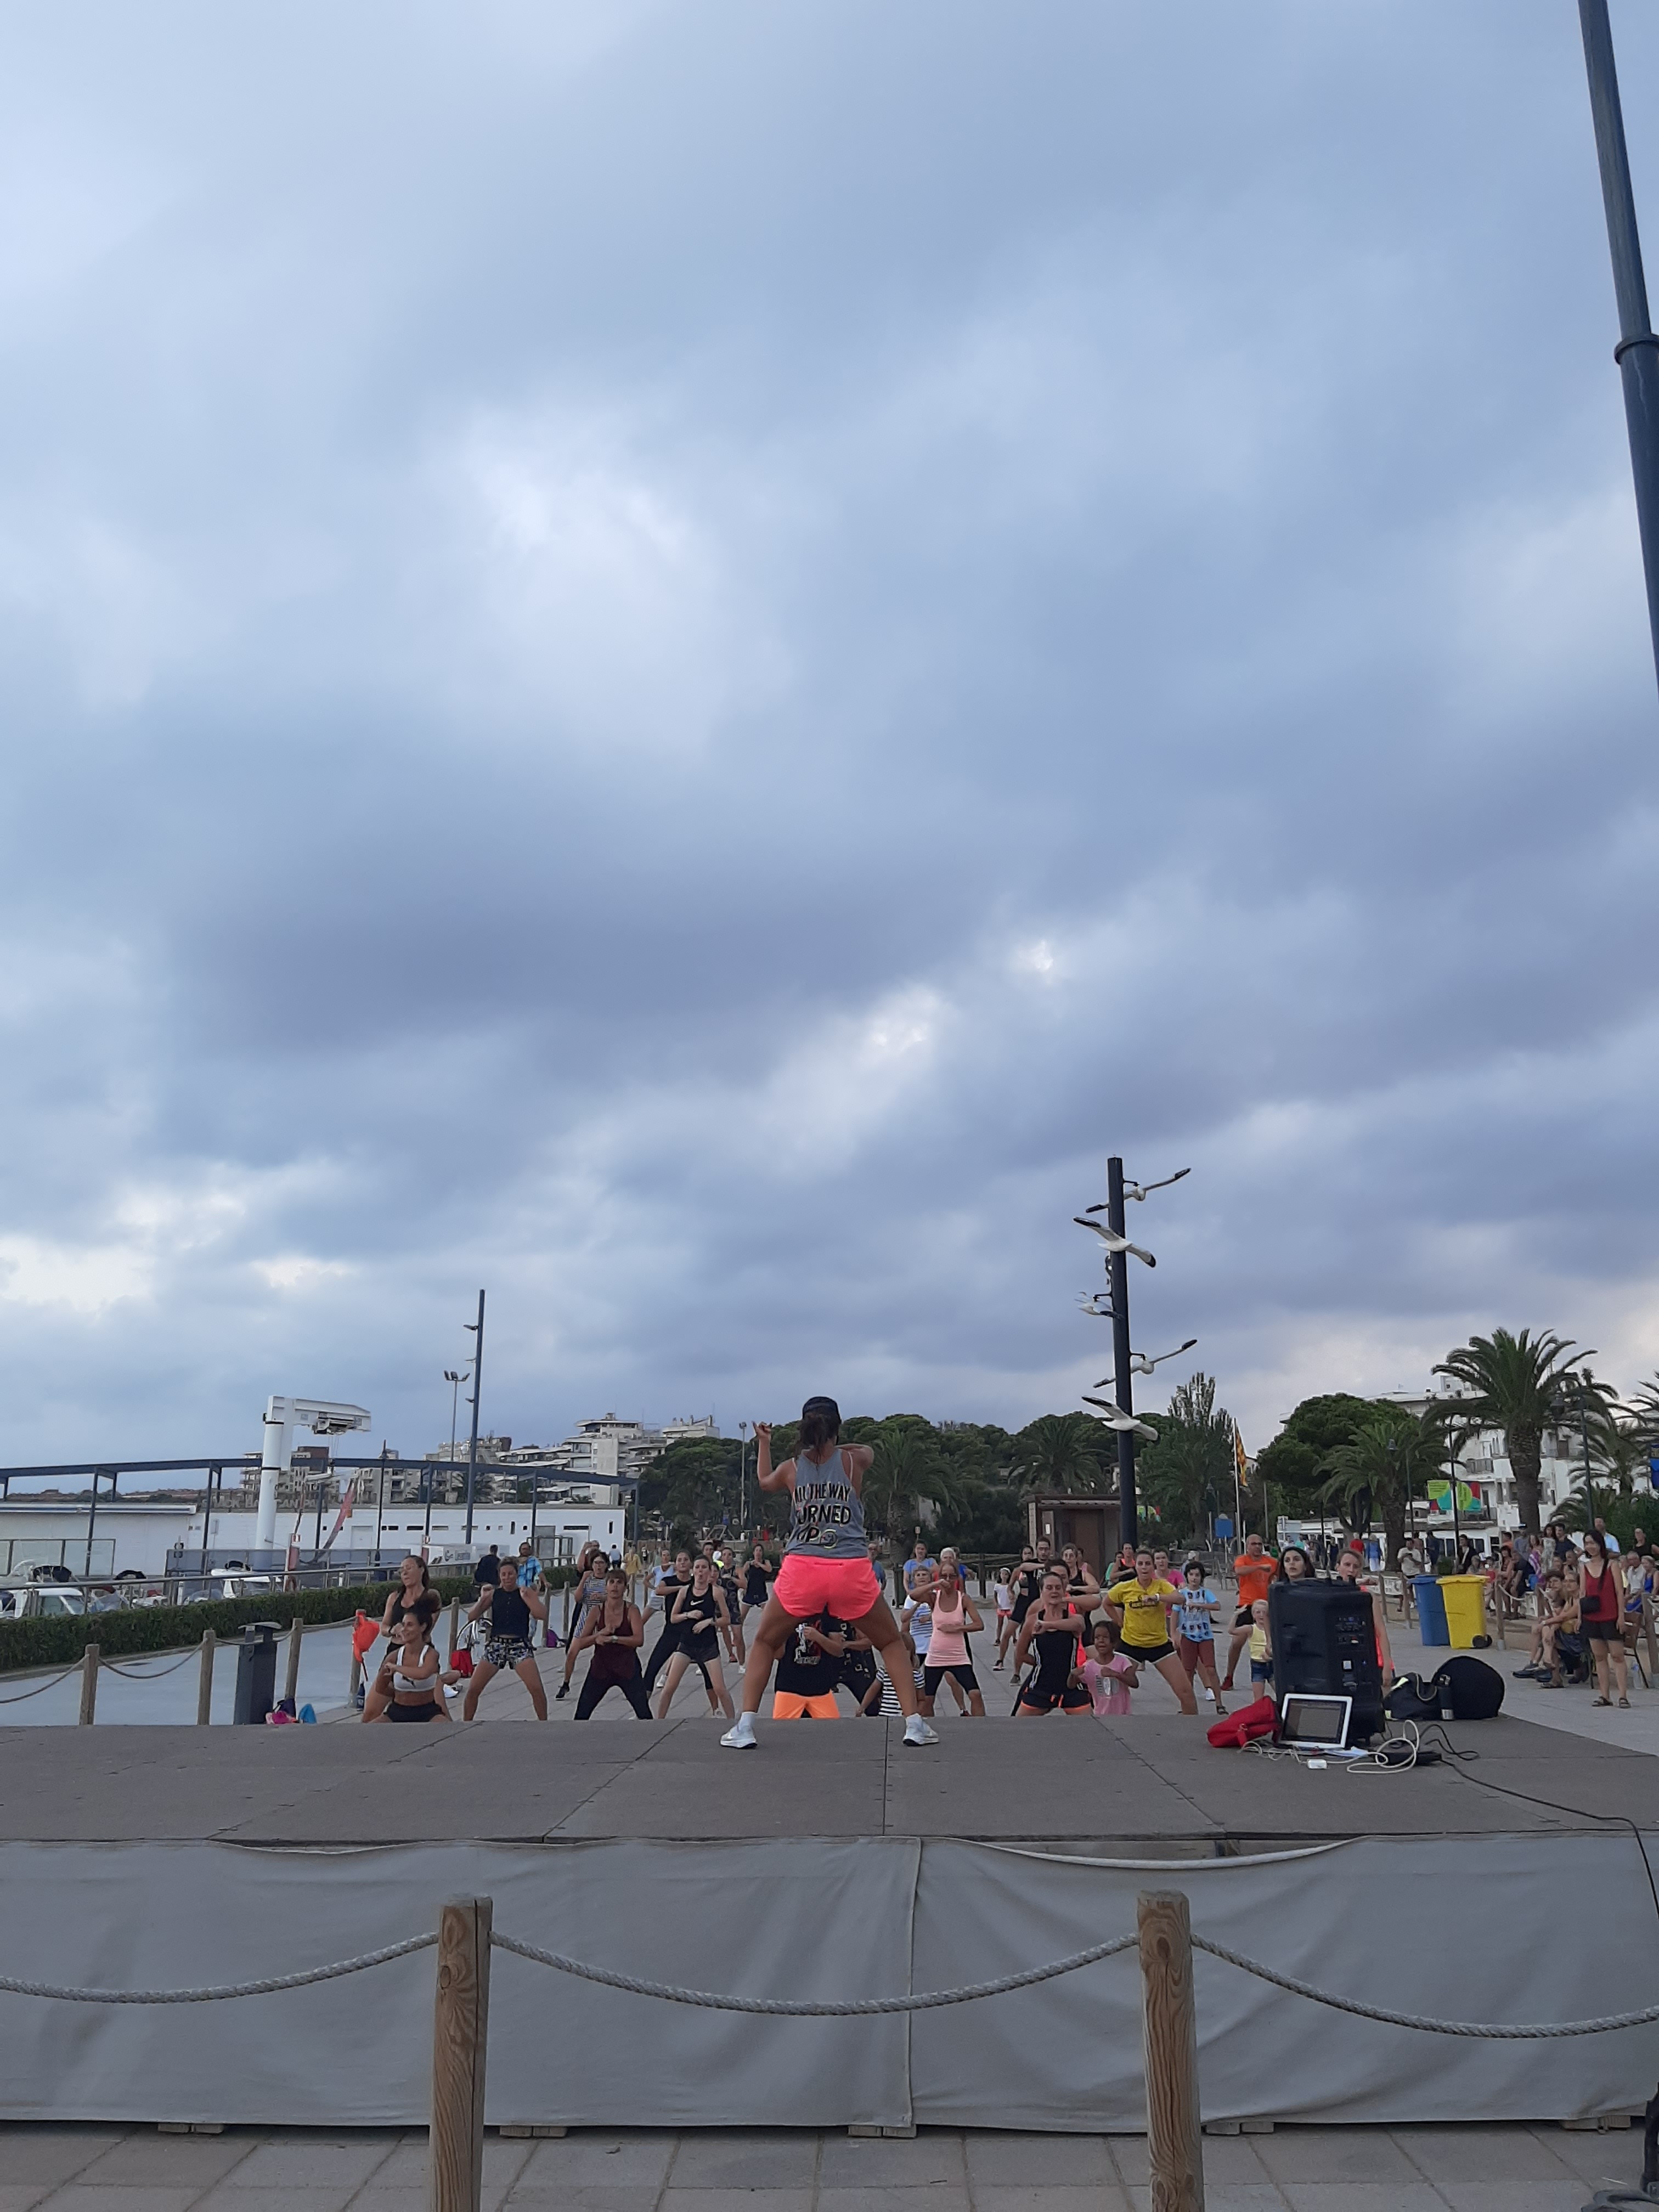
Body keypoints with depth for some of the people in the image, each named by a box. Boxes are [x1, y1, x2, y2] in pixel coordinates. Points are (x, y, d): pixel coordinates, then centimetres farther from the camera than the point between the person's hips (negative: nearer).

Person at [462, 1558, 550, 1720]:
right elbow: (471, 1617, 2)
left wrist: (525, 1596, -16)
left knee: (537, 1689, -14)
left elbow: (542, 1615, -14)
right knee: (473, 1690, -2)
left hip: (520, 1645, -2)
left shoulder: (527, 1593, 1)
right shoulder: (494, 1594, 5)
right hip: (496, 1645, 2)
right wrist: (483, 1599, -10)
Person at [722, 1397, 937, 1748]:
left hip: (801, 1570, 1)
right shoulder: (855, 1460, 6)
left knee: (765, 1643, 21)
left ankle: (745, 1727, 11)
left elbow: (764, 1481, 33)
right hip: (852, 1570, 0)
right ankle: (914, 1723, 10)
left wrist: (763, 1443, 45)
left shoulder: (791, 1468, 9)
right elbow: (867, 1450, 32)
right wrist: (835, 1447, 35)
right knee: (892, 1642, 20)